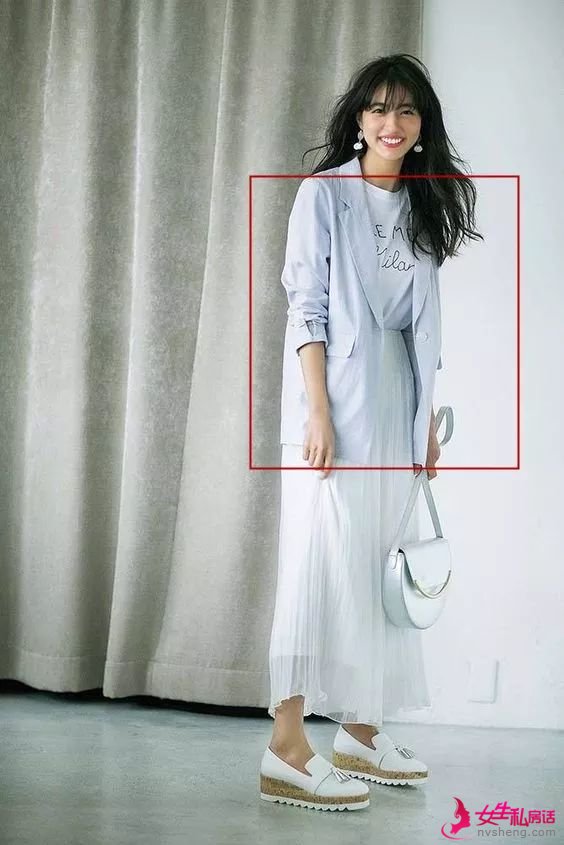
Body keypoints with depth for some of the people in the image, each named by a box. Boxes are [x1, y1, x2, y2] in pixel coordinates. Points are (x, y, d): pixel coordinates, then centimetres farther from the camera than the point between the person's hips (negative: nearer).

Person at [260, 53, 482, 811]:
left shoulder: (421, 208, 14)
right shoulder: (324, 193, -2)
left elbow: (421, 324, 14)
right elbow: (306, 307, -9)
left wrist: (427, 418, 11)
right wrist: (319, 412, -18)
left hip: (395, 406, 6)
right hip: (338, 399, -6)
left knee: (377, 566, 9)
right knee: (323, 561, -12)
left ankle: (360, 732, 18)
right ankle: (287, 749, -11)